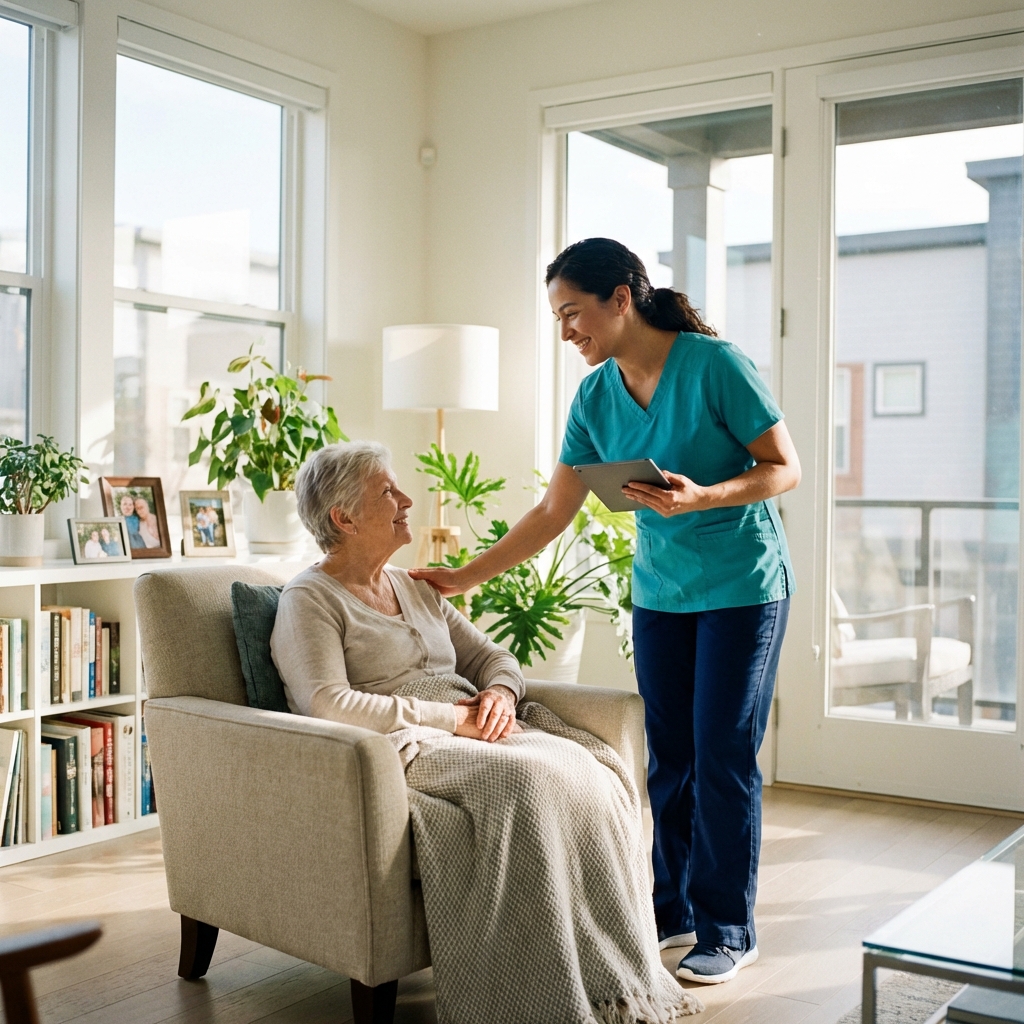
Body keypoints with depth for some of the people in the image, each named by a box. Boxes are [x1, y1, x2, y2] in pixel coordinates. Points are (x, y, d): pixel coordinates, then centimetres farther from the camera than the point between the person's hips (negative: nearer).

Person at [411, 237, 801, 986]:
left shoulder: (715, 365, -16)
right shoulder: (596, 398, 1)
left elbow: (786, 468, -12)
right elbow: (553, 513, 4)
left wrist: (701, 496, -29)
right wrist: (467, 578, 1)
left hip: (743, 587, -5)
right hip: (659, 590, 5)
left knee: (722, 759, -2)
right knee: (668, 758, 8)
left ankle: (728, 932, 12)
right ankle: (672, 914, 22)